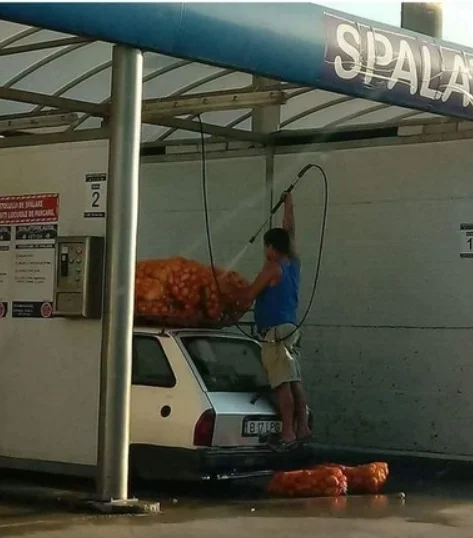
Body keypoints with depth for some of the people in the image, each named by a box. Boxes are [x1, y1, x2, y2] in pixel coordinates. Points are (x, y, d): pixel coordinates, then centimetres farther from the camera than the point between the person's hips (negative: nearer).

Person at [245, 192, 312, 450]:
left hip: (275, 331, -9)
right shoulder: (293, 263, 12)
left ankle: (288, 432, -17)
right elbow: (290, 232, 26)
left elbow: (250, 295, -7)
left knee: (282, 383, -13)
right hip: (290, 328, 9)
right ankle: (302, 427, 6)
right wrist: (288, 206, 35)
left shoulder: (272, 268, -9)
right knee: (294, 381, 7)